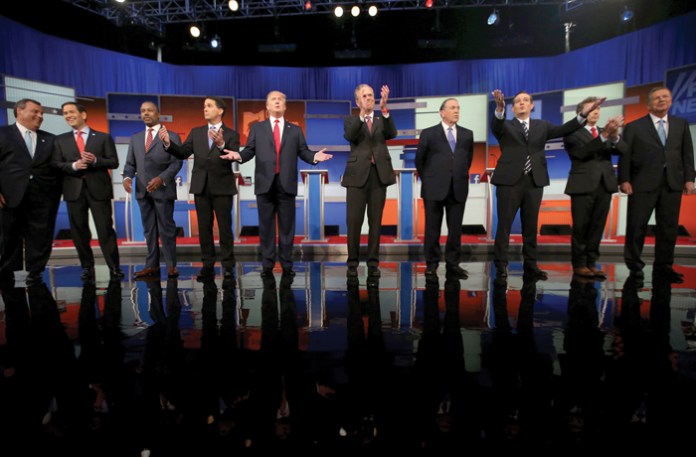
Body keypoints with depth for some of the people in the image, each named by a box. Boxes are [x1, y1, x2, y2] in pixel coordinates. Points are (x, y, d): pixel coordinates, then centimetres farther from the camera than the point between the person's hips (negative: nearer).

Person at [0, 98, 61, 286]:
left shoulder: (50, 139, 15)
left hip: (44, 199, 2)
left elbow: (58, 168, 13)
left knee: (41, 239, 3)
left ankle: (34, 274, 15)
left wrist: (56, 193, 3)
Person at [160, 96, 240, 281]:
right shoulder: (196, 132, 11)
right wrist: (168, 143, -16)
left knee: (225, 227, 1)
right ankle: (208, 265, 16)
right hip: (201, 187, 4)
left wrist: (221, 145, -32)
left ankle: (228, 266, 9)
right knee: (204, 228, 7)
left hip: (222, 187, -4)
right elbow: (183, 153, 2)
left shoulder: (231, 134, -1)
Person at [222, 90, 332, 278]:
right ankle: (267, 264, 14)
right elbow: (250, 150, 5)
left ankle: (286, 264, 13)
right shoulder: (257, 128, 14)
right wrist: (239, 155, -15)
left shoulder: (295, 130, 14)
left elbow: (303, 152, 5)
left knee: (287, 226, 4)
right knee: (266, 226, 5)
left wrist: (315, 157, -15)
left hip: (286, 183, 0)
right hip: (265, 182, 0)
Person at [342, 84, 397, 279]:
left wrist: (384, 109, -22)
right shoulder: (350, 120, 9)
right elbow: (349, 135, -13)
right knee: (354, 221, -1)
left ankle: (373, 263, 13)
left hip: (379, 174, 2)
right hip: (358, 175, -1)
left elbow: (392, 134, -8)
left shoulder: (382, 119, 13)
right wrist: (362, 113, -26)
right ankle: (353, 262, 11)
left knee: (376, 221, 5)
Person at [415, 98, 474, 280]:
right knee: (432, 228, 3)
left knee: (455, 229, 5)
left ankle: (453, 265, 15)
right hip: (434, 188, -2)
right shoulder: (428, 133, 1)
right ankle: (431, 264, 13)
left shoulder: (467, 134, 10)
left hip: (458, 189, 3)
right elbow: (419, 160, 8)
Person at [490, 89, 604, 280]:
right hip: (510, 180, -3)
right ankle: (501, 264, 8)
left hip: (534, 181, 3)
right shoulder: (506, 126, 5)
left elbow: (563, 129, 4)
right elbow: (495, 125, -16)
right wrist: (500, 107, -36)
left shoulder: (542, 126, 16)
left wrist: (583, 114, -9)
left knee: (531, 225, 9)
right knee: (504, 224, -1)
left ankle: (530, 263, 19)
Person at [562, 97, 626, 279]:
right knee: (580, 228, 0)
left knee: (597, 227, 7)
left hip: (605, 184, 5)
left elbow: (622, 150, 1)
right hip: (583, 185, -5)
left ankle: (591, 263, 15)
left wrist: (614, 135, -19)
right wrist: (604, 135, -27)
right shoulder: (572, 133, 0)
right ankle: (579, 264, 8)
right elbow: (582, 152, -17)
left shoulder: (605, 132, 16)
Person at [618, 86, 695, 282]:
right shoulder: (634, 127, 4)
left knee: (669, 226, 7)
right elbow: (625, 156, -1)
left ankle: (664, 265, 18)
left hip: (673, 183, 3)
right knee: (637, 226, 1)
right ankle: (634, 264, 13)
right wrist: (624, 180, -10)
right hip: (643, 183, -3)